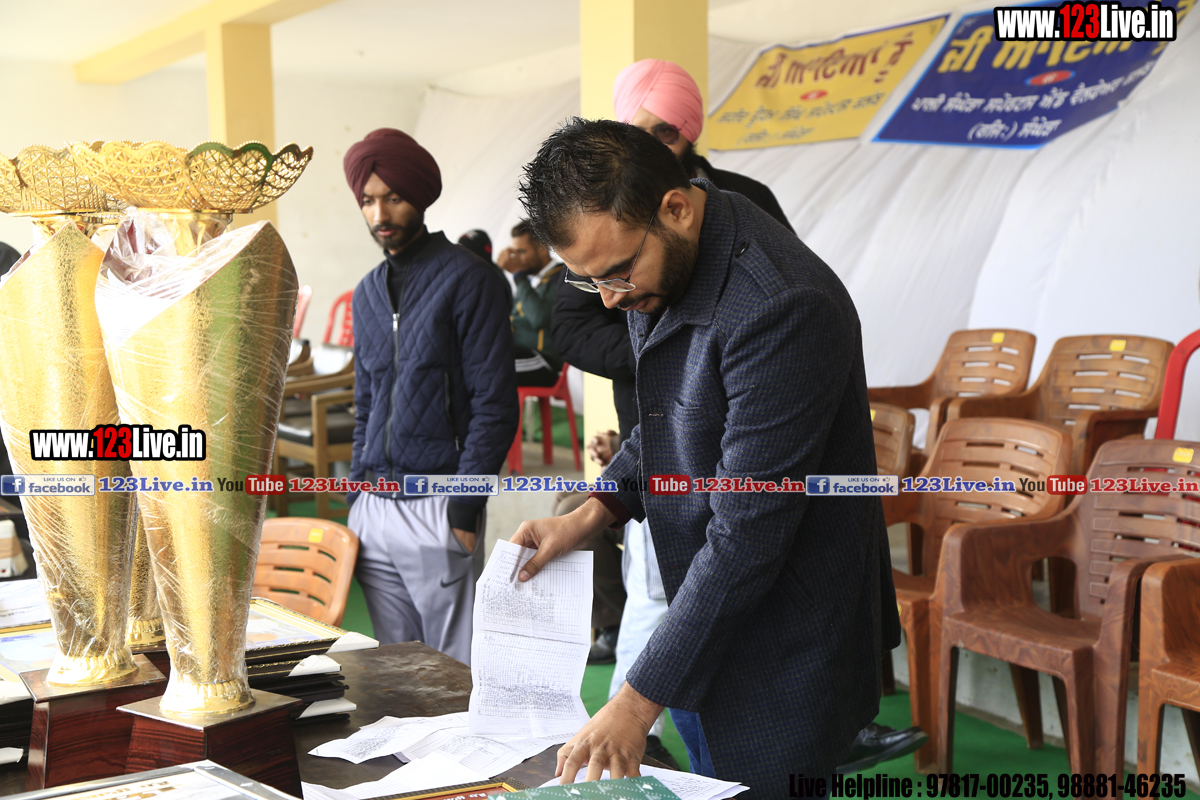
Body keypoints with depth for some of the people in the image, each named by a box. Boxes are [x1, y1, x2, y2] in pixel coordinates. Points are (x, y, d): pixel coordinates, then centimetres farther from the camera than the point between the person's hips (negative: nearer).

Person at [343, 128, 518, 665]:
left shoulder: (467, 279, -6)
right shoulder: (367, 293, 16)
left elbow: (494, 405, -10)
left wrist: (464, 510, -14)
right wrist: (357, 493, 13)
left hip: (436, 510, -6)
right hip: (374, 509, 6)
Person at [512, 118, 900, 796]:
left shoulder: (781, 308, -30)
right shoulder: (662, 265, 0)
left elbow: (748, 532, -28)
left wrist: (639, 701, -24)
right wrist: (593, 515, 2)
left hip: (780, 657, -8)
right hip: (703, 633, 8)